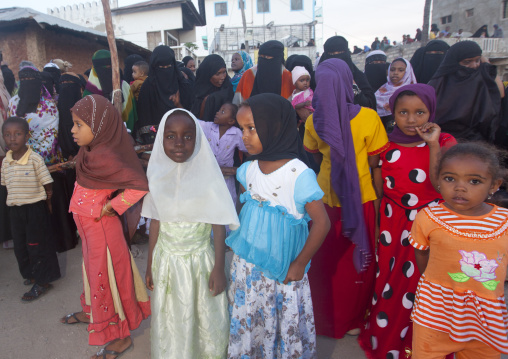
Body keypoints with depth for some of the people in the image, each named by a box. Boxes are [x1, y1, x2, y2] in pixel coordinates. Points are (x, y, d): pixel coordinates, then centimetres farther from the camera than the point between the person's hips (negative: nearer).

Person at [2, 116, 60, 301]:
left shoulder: (35, 159, -15)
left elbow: (47, 186, -10)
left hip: (35, 208, -6)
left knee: (37, 244, 3)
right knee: (20, 246, 16)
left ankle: (42, 282, 16)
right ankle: (31, 274, 36)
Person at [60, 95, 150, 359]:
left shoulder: (104, 157, -29)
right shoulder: (92, 149, -5)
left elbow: (140, 186, -33)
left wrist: (109, 207, -23)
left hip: (101, 224, -9)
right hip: (87, 223, 9)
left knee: (107, 273, 5)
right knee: (92, 267, 26)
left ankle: (121, 336, 25)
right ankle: (91, 312, 53)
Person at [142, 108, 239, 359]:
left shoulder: (206, 175, -15)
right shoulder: (159, 175, -5)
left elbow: (219, 226, -10)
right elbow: (155, 222, 3)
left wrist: (219, 269, -9)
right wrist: (150, 264, 9)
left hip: (199, 260, -3)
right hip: (166, 260, 3)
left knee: (204, 317, 14)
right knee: (170, 320, 19)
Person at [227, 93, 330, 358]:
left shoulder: (298, 174, -20)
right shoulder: (248, 169, -2)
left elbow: (322, 223, -17)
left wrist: (299, 265, -12)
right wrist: (240, 244, 5)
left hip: (282, 271, -5)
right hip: (245, 264, 5)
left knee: (284, 324, 12)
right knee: (245, 323, 19)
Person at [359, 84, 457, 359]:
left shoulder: (443, 142, -2)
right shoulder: (388, 144, 4)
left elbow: (441, 183, -17)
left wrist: (433, 144, -18)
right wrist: (376, 224, 7)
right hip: (391, 225, 2)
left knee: (419, 285, 5)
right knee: (388, 283, 10)